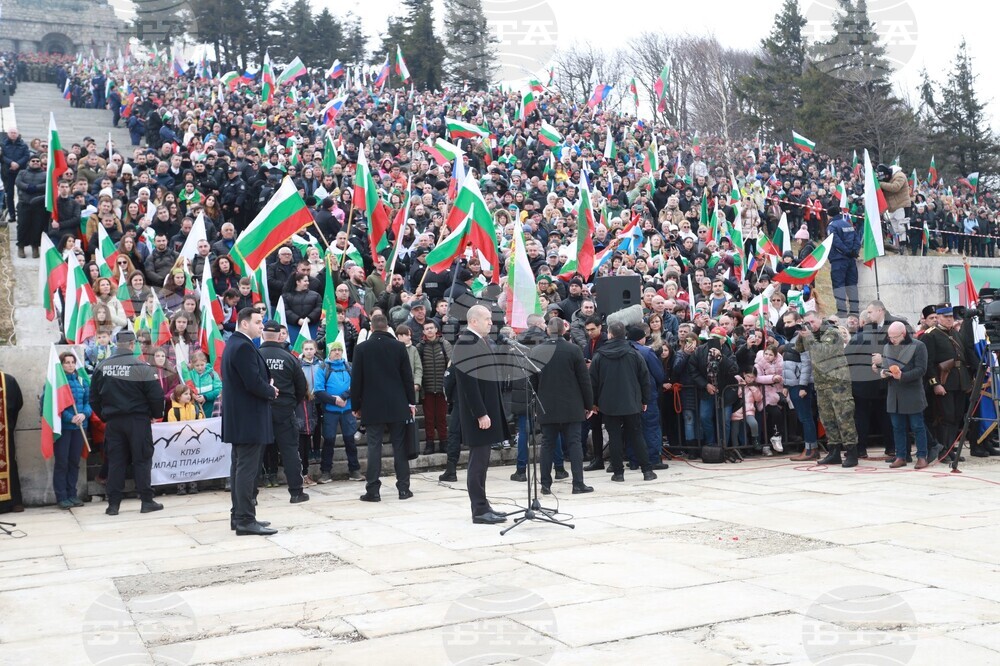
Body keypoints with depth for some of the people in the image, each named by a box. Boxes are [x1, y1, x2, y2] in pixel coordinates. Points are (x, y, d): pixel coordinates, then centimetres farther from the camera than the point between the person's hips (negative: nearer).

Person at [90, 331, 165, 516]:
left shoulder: (102, 367, 2)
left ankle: (113, 504, 8)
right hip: (137, 420, -3)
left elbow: (94, 398, 6)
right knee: (142, 460, 4)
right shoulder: (141, 367, -11)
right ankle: (146, 501, 5)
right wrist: (156, 414, 5)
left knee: (115, 461, 8)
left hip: (113, 421, 3)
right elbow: (156, 395, -12)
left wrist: (104, 416, 18)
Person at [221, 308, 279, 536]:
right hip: (249, 418, -11)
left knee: (240, 466, 14)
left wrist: (267, 386, 6)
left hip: (238, 417, 11)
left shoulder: (234, 344, 15)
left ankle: (239, 516, 21)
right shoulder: (244, 346, -19)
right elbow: (254, 382, -25)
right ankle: (245, 520, -6)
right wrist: (271, 391, -7)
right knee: (247, 469, -8)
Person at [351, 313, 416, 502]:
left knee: (374, 447, 1)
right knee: (399, 446, 7)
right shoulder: (399, 346, -1)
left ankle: (373, 490, 1)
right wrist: (411, 402, 10)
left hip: (372, 407, -1)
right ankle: (403, 488, 9)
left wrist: (356, 406, 6)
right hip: (397, 406, 1)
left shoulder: (361, 348, -3)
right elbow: (407, 376, 1)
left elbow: (356, 380, -2)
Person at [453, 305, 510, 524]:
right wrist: (481, 414, -22)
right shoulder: (466, 344, -16)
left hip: (486, 411, 10)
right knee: (478, 461, -4)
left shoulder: (479, 341, 14)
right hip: (478, 414, -10)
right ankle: (479, 511, 1)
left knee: (481, 461, 13)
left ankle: (482, 506, 20)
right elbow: (470, 383, -21)